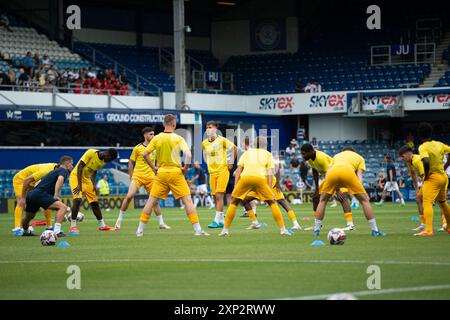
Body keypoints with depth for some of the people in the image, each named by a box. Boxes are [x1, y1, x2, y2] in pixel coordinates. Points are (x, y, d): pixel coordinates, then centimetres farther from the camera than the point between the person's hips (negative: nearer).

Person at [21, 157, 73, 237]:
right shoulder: (63, 171, 3)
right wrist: (56, 196, -25)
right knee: (63, 207, -18)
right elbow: (60, 179, -21)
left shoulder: (55, 171, 30)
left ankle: (26, 232, 58)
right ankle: (57, 232, -30)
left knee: (28, 216, 33)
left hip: (31, 194, 10)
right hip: (39, 194, -10)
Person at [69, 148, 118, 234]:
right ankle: (72, 227, -21)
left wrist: (93, 185, 0)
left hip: (86, 179, 8)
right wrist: (79, 185, -27)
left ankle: (102, 225, 25)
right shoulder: (91, 153, -22)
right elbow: (80, 167, -23)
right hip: (76, 176, -8)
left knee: (95, 202, 10)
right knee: (78, 200, -24)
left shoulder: (103, 162, 1)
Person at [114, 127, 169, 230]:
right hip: (138, 176, -3)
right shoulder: (138, 148, 0)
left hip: (150, 178, 3)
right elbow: (131, 163, 7)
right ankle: (118, 222, -7)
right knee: (129, 196, -17)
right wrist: (131, 178, 4)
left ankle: (161, 223, 14)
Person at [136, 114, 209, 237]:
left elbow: (145, 154, -2)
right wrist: (185, 168, -3)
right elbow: (188, 155, -17)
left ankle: (140, 230, 8)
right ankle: (197, 229, -7)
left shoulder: (157, 138, 1)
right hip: (175, 173, -3)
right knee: (187, 200, -1)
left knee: (151, 201, 9)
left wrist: (153, 168, 8)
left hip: (161, 173, 3)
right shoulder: (178, 139, -6)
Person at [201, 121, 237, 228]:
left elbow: (234, 148, 0)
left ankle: (217, 220, -15)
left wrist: (231, 163, 0)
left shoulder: (222, 140, -9)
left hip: (222, 170, -6)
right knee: (215, 197, 5)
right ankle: (221, 221, 12)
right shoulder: (204, 143, 6)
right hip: (212, 172, 6)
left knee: (219, 195, -13)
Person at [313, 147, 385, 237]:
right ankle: (375, 230, 8)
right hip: (348, 172, -2)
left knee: (322, 200, 23)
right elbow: (359, 175, 19)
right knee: (364, 200, 12)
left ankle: (316, 230, 17)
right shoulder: (359, 157, 36)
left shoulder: (337, 156, 42)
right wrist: (363, 192, 9)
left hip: (333, 172, 2)